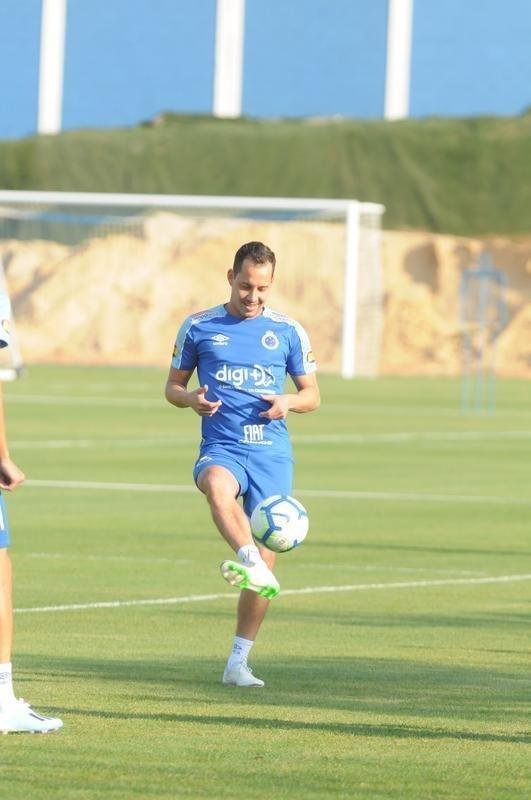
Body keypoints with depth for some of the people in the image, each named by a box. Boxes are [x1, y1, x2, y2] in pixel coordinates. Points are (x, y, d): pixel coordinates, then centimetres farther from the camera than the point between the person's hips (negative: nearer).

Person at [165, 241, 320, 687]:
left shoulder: (289, 331, 9)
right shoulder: (199, 327, 8)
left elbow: (312, 395, 15)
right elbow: (173, 385, 15)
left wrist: (289, 402, -8)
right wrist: (191, 399, -8)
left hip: (272, 454, 1)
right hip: (221, 448, -1)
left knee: (266, 563, -2)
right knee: (217, 484, -40)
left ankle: (239, 662, 9)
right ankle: (251, 564, -60)